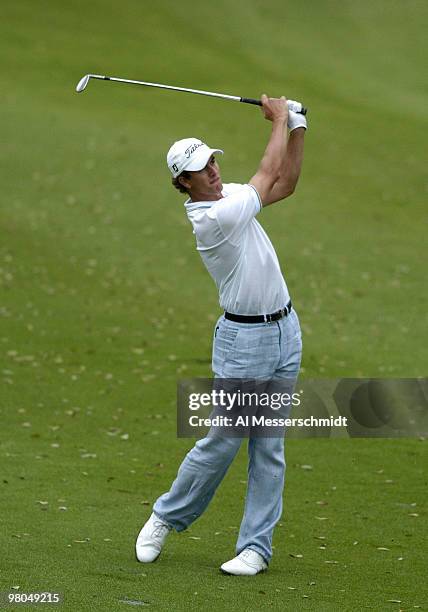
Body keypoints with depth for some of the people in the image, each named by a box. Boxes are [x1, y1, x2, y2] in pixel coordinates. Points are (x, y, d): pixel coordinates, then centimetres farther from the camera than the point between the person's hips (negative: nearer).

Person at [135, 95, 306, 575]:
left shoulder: (228, 195, 6)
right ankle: (166, 518, 18)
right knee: (223, 440, -3)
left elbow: (284, 184, 16)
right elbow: (268, 176, -13)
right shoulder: (214, 218, -21)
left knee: (269, 446, 6)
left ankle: (256, 544, 9)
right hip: (244, 339, -8)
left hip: (285, 331, 8)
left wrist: (297, 129, 5)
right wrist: (279, 119, -2)